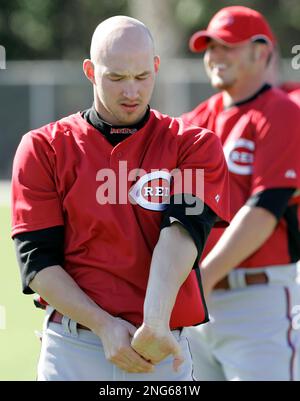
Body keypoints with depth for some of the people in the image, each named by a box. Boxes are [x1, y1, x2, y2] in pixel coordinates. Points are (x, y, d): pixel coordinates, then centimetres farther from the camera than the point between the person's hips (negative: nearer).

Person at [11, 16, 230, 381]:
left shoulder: (193, 146, 5)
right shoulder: (44, 148, 5)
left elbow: (181, 233, -11)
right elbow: (37, 261, 0)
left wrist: (156, 323, -28)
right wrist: (104, 326, -14)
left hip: (163, 351, 0)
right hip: (71, 350, 0)